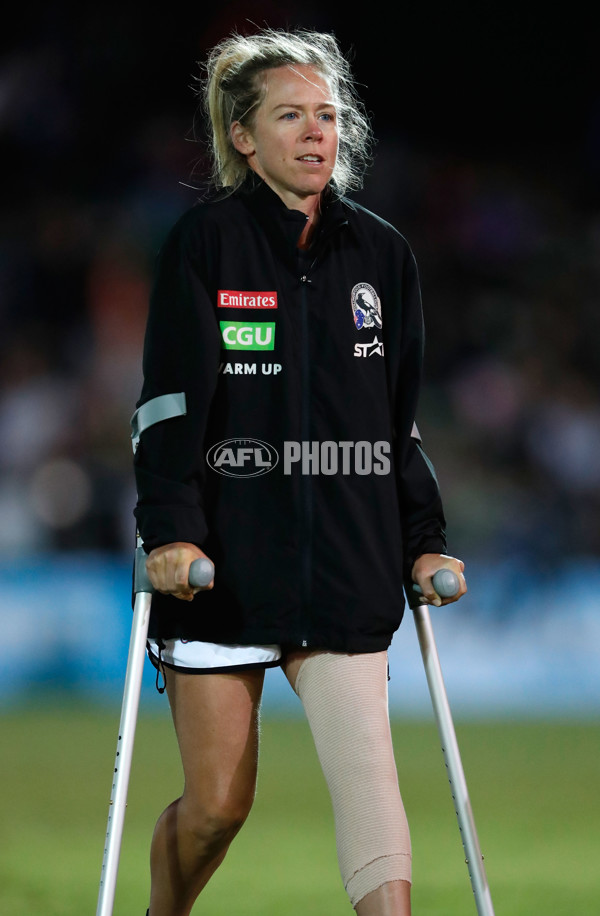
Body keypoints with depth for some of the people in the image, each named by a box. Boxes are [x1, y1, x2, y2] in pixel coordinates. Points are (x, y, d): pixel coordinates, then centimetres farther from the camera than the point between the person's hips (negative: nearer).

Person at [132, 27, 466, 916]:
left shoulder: (382, 253, 10)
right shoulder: (206, 240, -1)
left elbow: (401, 416, 15)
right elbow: (172, 399, -7)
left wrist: (424, 540, 10)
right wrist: (169, 531, -17)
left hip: (345, 566, 3)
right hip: (222, 564, -3)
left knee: (367, 770, -12)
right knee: (217, 805, 3)